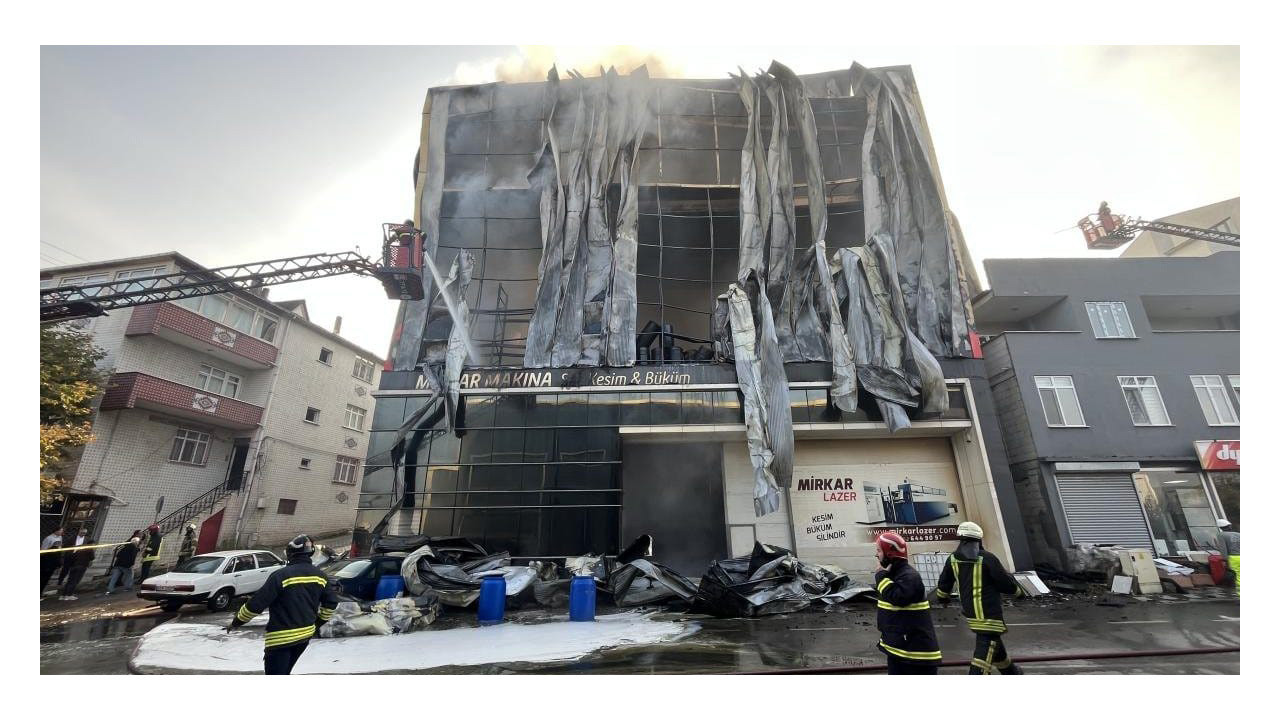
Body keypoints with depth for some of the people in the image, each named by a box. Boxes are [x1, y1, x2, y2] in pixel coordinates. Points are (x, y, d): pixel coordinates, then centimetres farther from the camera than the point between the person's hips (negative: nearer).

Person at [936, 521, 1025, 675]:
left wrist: (944, 598, 33)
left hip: (969, 611, 6)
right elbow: (1006, 583, -9)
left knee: (993, 641, 27)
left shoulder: (953, 559, 1)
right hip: (988, 611, -6)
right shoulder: (987, 558, -17)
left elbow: (944, 583, 13)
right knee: (985, 646, -3)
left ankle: (1009, 671, 47)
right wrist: (1017, 591, 15)